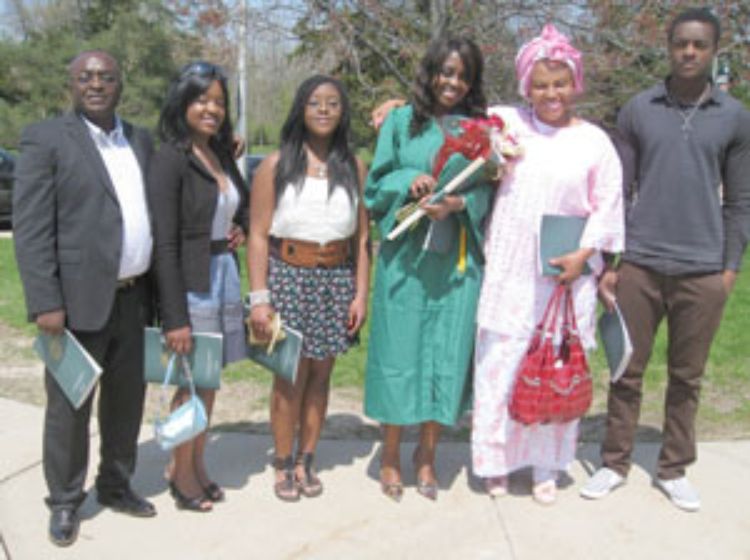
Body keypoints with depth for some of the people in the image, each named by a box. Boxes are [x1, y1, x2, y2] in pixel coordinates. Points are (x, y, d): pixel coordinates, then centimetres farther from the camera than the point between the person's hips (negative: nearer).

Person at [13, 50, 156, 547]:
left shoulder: (141, 140, 11)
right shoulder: (45, 139, -5)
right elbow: (31, 229, -10)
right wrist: (46, 303, -15)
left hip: (133, 297, 5)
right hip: (79, 298, -5)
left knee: (127, 400, 15)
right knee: (69, 408, 7)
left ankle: (117, 486, 32)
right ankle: (65, 502, 23)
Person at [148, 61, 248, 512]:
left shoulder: (223, 156, 9)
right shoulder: (171, 159, -12)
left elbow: (243, 206, 27)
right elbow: (164, 244, -16)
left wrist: (242, 229, 3)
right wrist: (175, 318, -18)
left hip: (225, 275, 7)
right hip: (190, 281, -7)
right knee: (192, 382, 4)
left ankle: (196, 463, 29)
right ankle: (182, 474, 22)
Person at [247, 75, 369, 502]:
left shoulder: (354, 167, 6)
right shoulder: (277, 165, -1)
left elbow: (362, 237, 8)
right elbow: (259, 236, -4)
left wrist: (361, 294, 2)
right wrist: (259, 298, -9)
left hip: (336, 279, 3)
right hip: (288, 276, -2)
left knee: (320, 374, 9)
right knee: (291, 375, 1)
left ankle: (306, 462, 23)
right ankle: (283, 466, 16)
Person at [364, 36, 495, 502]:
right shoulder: (401, 121, 7)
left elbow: (487, 191, 4)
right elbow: (376, 185, 5)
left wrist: (457, 203, -16)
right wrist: (410, 180, -14)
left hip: (458, 259, 1)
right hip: (405, 254, -1)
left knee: (447, 353, 4)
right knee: (400, 349, 3)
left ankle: (427, 454, 21)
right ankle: (391, 455, 18)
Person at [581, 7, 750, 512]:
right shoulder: (638, 110, 3)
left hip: (703, 271, 1)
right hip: (639, 265, 0)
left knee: (687, 378, 9)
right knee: (627, 372, 7)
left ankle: (674, 469, 23)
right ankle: (616, 463, 19)